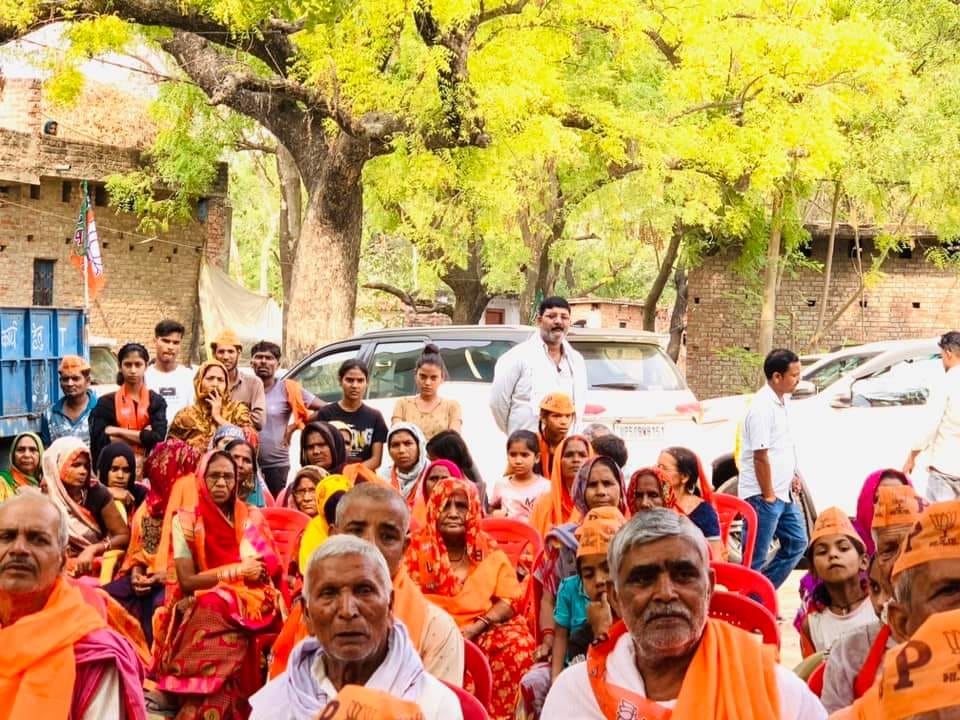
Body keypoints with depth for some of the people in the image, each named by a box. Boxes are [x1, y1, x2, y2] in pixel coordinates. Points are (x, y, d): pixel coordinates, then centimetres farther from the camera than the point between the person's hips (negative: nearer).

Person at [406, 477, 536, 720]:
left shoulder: (489, 551, 7)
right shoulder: (419, 548, 4)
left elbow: (510, 599, 1)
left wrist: (474, 629, -14)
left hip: (484, 632, 2)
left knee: (518, 642, -26)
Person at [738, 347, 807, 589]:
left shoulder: (783, 401, 9)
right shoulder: (762, 408, -21)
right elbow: (760, 456, -21)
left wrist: (793, 474, 13)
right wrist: (768, 496, -17)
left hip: (783, 493, 10)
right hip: (763, 495, -10)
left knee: (797, 543, 17)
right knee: (755, 558, -2)